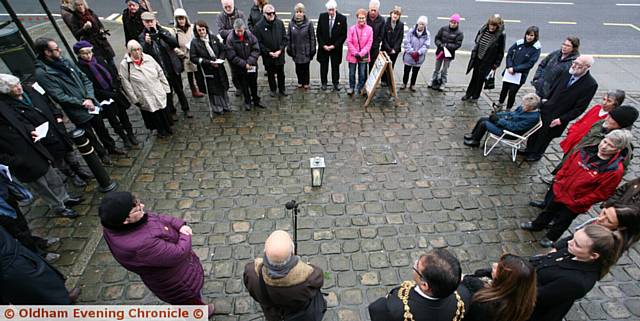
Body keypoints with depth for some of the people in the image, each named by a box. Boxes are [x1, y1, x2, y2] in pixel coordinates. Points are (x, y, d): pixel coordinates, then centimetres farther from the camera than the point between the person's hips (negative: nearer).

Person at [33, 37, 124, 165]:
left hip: (91, 104, 5)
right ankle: (102, 153, 33)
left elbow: (85, 79, 4)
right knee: (90, 135, 13)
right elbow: (60, 97, -19)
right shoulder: (42, 73, -16)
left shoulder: (65, 62, 2)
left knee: (101, 128, 20)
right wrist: (82, 103, -17)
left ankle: (111, 147, 41)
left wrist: (89, 98, -10)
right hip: (78, 112, -5)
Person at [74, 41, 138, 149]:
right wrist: (108, 94, -16)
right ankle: (124, 137, 25)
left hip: (114, 92, 4)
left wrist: (116, 87, -6)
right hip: (103, 98, -4)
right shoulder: (80, 68, -13)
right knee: (112, 118, 10)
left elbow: (112, 72, 7)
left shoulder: (98, 59, -1)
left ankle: (130, 134, 28)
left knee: (123, 114, 13)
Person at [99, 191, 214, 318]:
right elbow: (178, 254, -32)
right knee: (191, 299, 24)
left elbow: (156, 218, -7)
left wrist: (180, 224, -20)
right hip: (174, 281, -8)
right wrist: (185, 236, -13)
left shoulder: (115, 224, -19)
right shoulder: (140, 245, -44)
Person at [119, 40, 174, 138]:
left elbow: (160, 73, 4)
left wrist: (166, 88, 4)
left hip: (159, 94, 2)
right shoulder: (124, 65, -11)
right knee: (153, 116, 11)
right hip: (145, 99, -2)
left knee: (164, 111, 15)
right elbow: (126, 84, -9)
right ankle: (160, 130, 34)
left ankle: (168, 128, 38)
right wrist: (134, 99, -9)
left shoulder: (149, 58, -3)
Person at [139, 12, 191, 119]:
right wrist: (147, 43, -31)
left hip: (173, 67, 1)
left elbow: (175, 43, -15)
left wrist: (160, 33, -24)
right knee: (168, 93, 12)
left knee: (179, 90, 15)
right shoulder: (142, 37, -4)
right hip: (161, 71, -1)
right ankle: (172, 112, 29)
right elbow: (144, 54, -13)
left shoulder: (163, 31, -1)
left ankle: (186, 109, 31)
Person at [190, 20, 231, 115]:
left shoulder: (214, 38, -1)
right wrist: (208, 62, -19)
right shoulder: (194, 42, -10)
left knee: (223, 87, 14)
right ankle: (217, 108, 24)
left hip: (219, 67, 3)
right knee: (213, 90, 7)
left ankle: (225, 105, 33)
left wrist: (220, 59, -13)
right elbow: (193, 58, -11)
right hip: (207, 70, -3)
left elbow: (223, 50, 6)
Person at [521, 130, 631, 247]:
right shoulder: (587, 150, -14)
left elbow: (601, 193, -20)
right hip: (558, 191, 4)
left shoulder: (615, 170, -26)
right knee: (548, 210, 27)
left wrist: (579, 202, -17)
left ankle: (551, 238, 44)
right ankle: (537, 225, 52)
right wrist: (558, 179, 1)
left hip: (574, 204, -4)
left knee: (562, 221, 19)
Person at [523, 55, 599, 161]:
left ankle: (536, 155, 36)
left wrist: (562, 119, -18)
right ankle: (529, 150, 38)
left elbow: (580, 108, -16)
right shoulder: (567, 73, -5)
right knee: (535, 131, 16)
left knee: (545, 137, 13)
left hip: (557, 118, -4)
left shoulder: (591, 84, -18)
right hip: (545, 110, 5)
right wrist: (545, 99, 3)